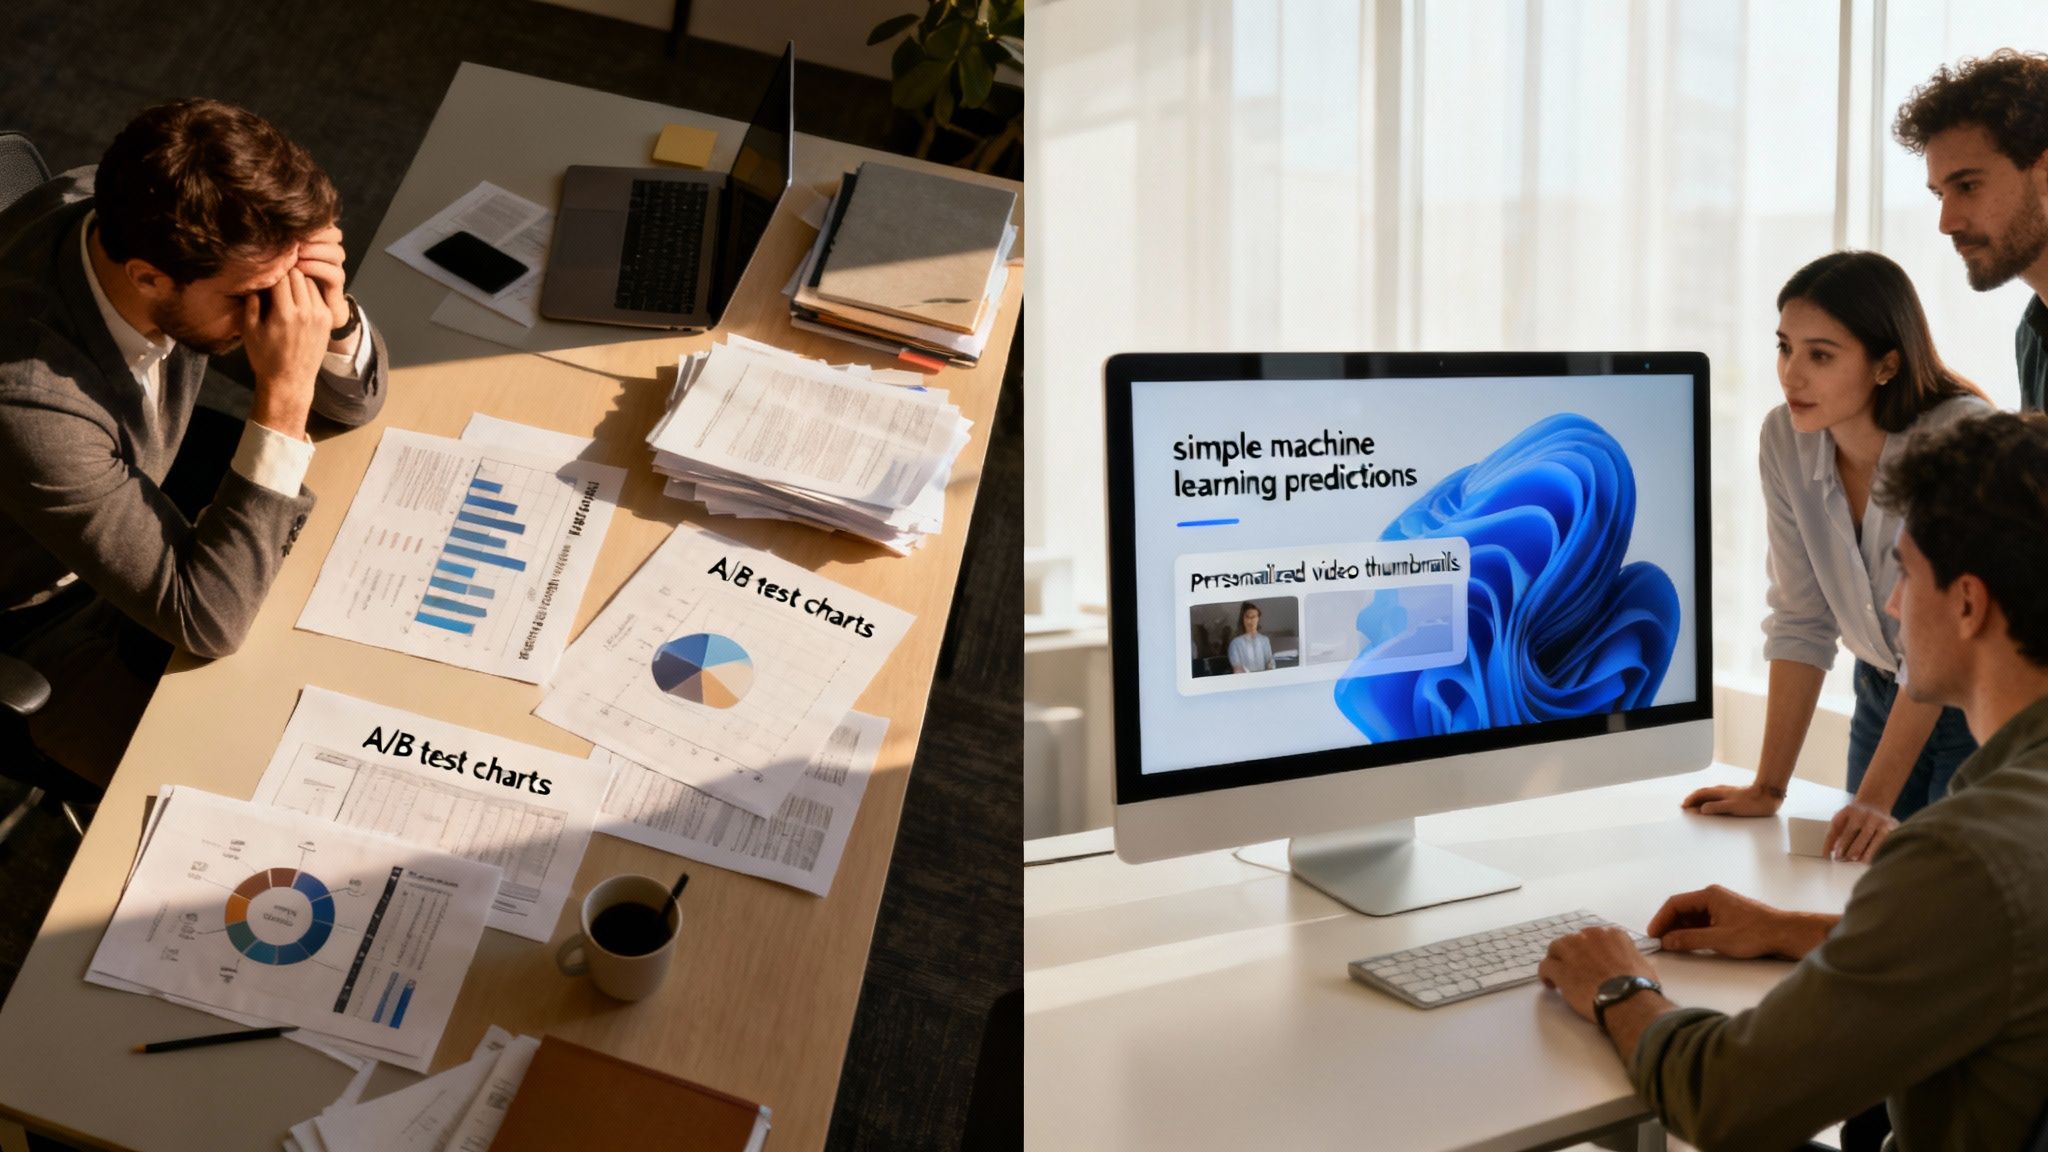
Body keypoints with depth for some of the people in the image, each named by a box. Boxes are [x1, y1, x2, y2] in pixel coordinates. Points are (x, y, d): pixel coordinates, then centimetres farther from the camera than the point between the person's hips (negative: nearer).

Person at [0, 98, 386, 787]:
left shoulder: (145, 217, -21)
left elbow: (358, 400, -7)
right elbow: (207, 621, -35)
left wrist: (329, 310, -31)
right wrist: (285, 394, -41)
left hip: (135, 518, 6)